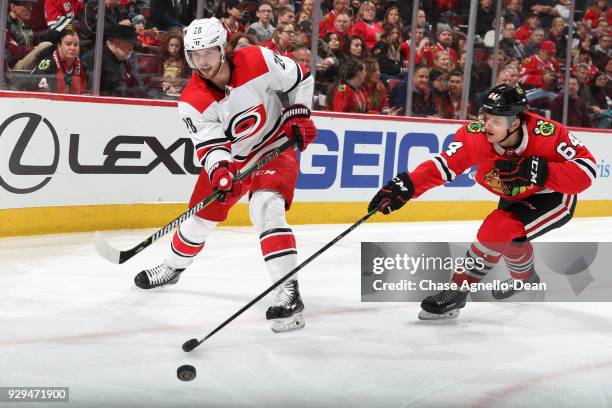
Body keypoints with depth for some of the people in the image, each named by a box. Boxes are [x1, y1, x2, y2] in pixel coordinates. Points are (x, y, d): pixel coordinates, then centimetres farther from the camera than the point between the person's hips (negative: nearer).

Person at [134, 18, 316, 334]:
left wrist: (299, 116, -12)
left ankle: (288, 292, -31)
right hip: (231, 157, 3)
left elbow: (300, 78, -7)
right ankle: (172, 267, 44)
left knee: (266, 208, -29)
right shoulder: (193, 101, -19)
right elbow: (209, 144, -24)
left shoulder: (258, 60, -24)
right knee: (200, 216, 12)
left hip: (276, 147, -3)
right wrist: (218, 169, -44)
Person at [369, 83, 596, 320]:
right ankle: (526, 277, 53)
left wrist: (540, 172, -42)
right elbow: (444, 165, -21)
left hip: (555, 198, -7)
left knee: (499, 229, -24)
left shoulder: (547, 134, -33)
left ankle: (457, 292, -15)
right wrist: (406, 186, -35)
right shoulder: (476, 136, -22)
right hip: (516, 198, 7)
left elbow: (587, 170, -32)